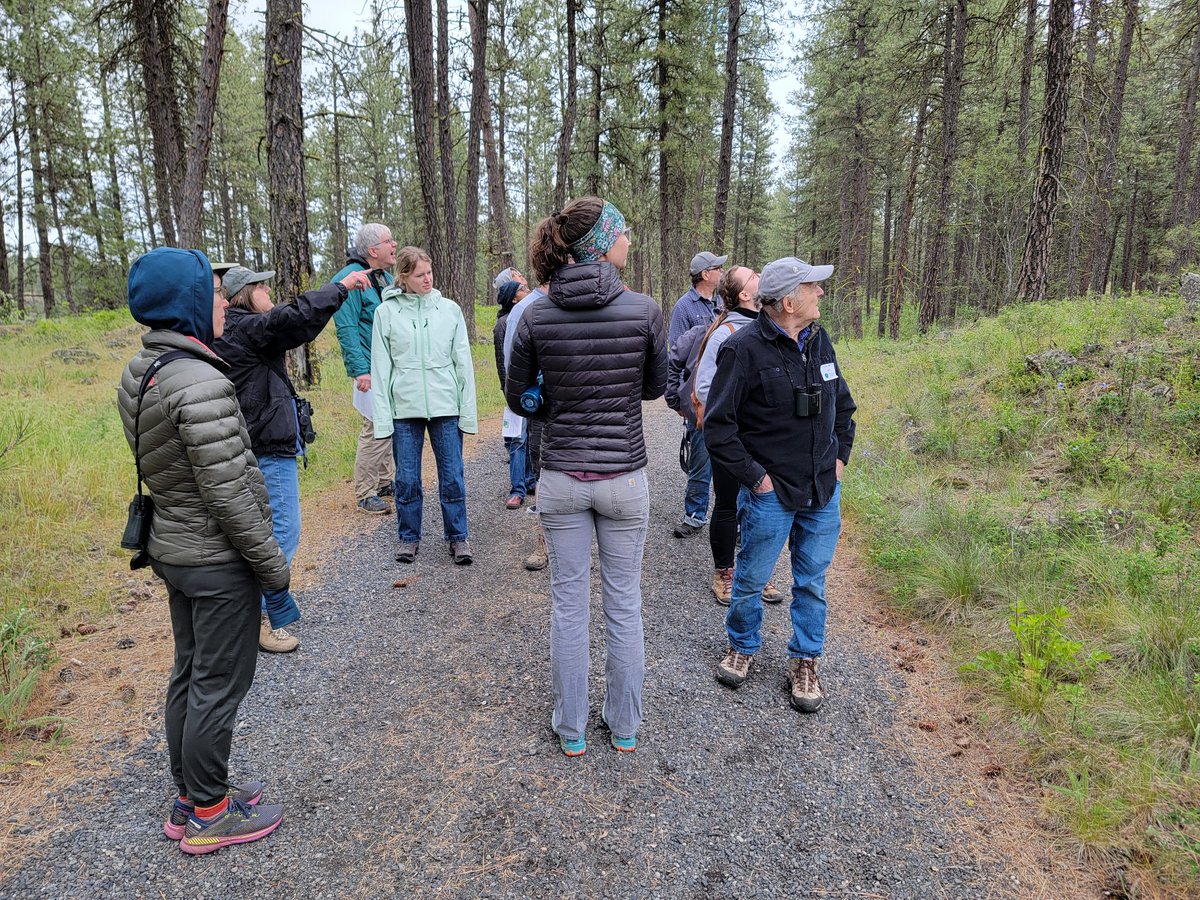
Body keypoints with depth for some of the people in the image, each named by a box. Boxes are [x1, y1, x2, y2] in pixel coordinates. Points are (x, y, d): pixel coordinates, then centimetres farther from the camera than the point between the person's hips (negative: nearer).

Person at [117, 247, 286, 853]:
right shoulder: (200, 383, -25)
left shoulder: (139, 373, 4)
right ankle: (209, 815, 22)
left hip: (172, 546, 9)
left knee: (189, 675, 20)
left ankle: (190, 799, 35)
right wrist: (272, 562, -15)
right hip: (218, 559, -9)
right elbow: (228, 492, -24)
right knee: (219, 684, 6)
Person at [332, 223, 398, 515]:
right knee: (376, 430, -7)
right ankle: (365, 494, 4)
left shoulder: (386, 276, 14)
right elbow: (347, 329, -18)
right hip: (373, 370, -9)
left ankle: (385, 480, 30)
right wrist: (360, 370, -23)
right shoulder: (349, 278, -13)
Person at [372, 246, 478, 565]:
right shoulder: (386, 312, 2)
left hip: (446, 405, 0)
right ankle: (409, 537, 23)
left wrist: (468, 409, 1)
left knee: (452, 476, 4)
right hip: (404, 407, 0)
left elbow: (463, 362, 5)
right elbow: (380, 367, 2)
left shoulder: (450, 309, 4)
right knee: (407, 478, 7)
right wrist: (382, 415, -3)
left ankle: (458, 537, 17)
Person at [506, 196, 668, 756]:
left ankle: (571, 729, 28)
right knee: (623, 603, 15)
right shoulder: (643, 310, -11)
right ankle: (624, 726, 30)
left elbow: (517, 396, 3)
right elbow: (655, 387, 4)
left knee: (568, 604, 13)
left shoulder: (536, 316, -7)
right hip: (624, 478, -1)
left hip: (561, 478, 1)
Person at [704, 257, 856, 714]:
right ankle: (742, 646, 35)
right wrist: (754, 476, -14)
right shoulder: (745, 349, -16)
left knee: (812, 582, 15)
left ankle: (805, 660, 31)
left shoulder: (819, 341, 5)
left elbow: (842, 403, 20)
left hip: (824, 491, 6)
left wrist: (840, 455, 12)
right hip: (771, 492, -5)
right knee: (752, 579, 11)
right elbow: (718, 424, -15)